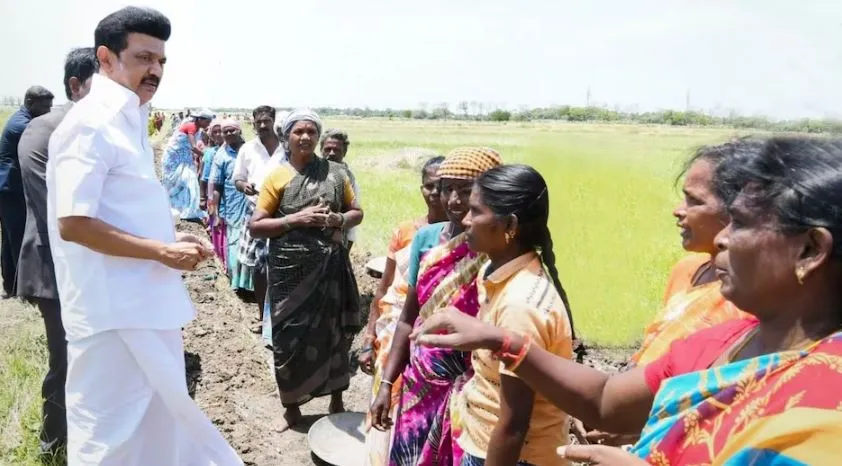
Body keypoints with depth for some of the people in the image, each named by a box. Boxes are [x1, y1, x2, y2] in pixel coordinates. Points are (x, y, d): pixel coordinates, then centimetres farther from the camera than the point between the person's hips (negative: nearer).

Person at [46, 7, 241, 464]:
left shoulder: (128, 121, 15)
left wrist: (172, 239, 6)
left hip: (145, 304, 10)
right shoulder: (91, 123, -15)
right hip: (114, 311, -10)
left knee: (155, 421, 22)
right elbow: (73, 222, -23)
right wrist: (161, 251, -19)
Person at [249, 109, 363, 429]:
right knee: (291, 335, 5)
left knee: (334, 331, 11)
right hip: (291, 268, -2)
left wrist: (339, 219, -9)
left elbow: (357, 212, 13)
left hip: (331, 265, 2)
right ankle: (292, 403, 24)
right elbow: (255, 226, -5)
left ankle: (337, 399, 28)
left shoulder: (335, 172, 4)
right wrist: (296, 219, -17)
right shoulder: (277, 177, -2)